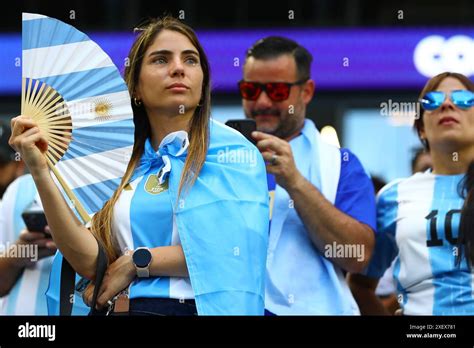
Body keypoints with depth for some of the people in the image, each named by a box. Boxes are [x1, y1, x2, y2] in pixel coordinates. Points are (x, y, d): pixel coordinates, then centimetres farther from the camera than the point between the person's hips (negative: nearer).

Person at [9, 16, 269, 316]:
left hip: (200, 308, -4)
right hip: (126, 308, 4)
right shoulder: (124, 164, 13)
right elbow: (90, 262, 3)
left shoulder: (230, 148, 1)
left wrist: (137, 261, -3)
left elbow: (238, 249, -11)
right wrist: (40, 171, -2)